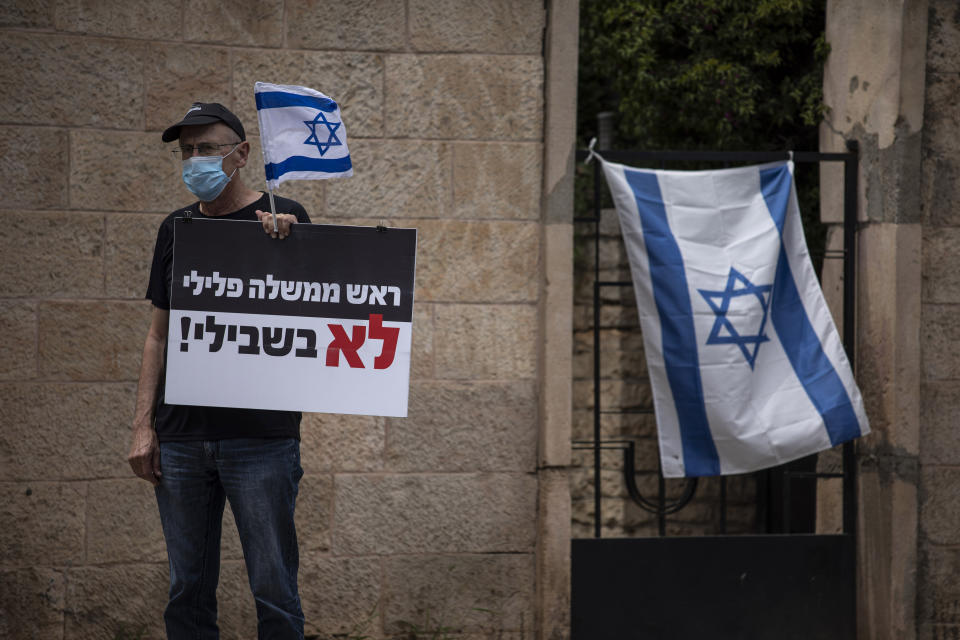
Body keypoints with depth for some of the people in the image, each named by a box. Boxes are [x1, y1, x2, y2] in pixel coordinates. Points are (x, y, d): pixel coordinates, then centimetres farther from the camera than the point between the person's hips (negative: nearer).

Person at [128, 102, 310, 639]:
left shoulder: (281, 220, -1)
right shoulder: (177, 229, 13)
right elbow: (160, 333, 16)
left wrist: (282, 245, -24)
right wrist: (143, 427, 8)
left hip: (261, 438, -4)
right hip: (182, 438, 4)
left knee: (273, 590, -4)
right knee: (189, 590, 8)